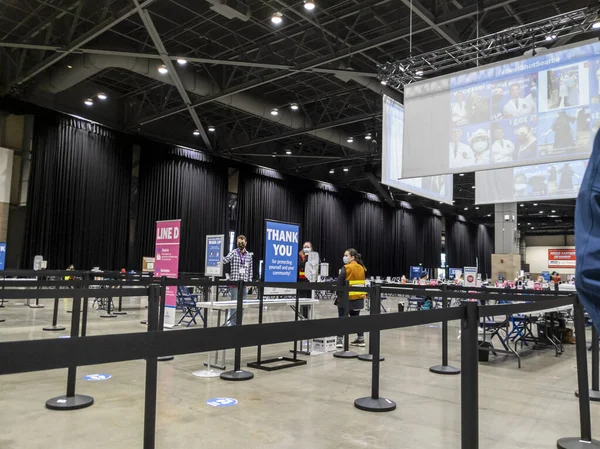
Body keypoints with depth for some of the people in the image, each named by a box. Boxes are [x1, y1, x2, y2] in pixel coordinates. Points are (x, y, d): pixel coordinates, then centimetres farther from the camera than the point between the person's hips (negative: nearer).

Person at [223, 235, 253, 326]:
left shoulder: (249, 255, 10)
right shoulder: (233, 253, -3)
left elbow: (250, 270, 13)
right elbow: (225, 260, -20)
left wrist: (250, 281, 9)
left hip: (244, 284, 4)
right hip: (235, 282, -4)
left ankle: (238, 323, 19)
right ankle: (231, 323, 4)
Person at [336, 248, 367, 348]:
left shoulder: (346, 268, -13)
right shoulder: (362, 268, 6)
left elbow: (340, 284, -13)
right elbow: (364, 283, 13)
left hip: (347, 298, -6)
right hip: (359, 298, 6)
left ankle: (340, 340, 0)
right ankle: (361, 339, 19)